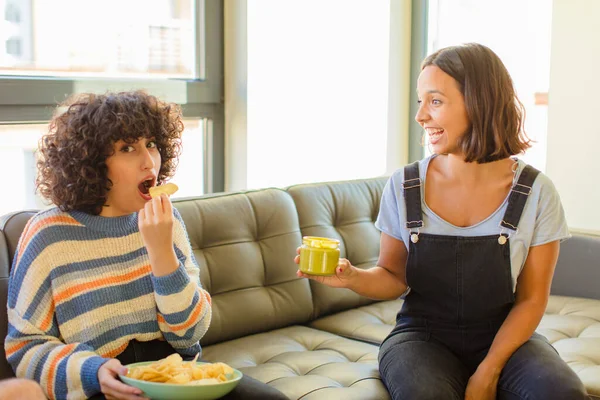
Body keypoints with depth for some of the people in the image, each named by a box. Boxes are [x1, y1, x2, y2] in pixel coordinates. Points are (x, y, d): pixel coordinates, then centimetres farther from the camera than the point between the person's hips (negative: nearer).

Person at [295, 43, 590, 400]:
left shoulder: (535, 193, -8)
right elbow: (394, 277, 3)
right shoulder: (403, 187, -5)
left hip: (506, 337, 1)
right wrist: (354, 278, -19)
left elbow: (531, 299, -3)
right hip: (423, 337, 0)